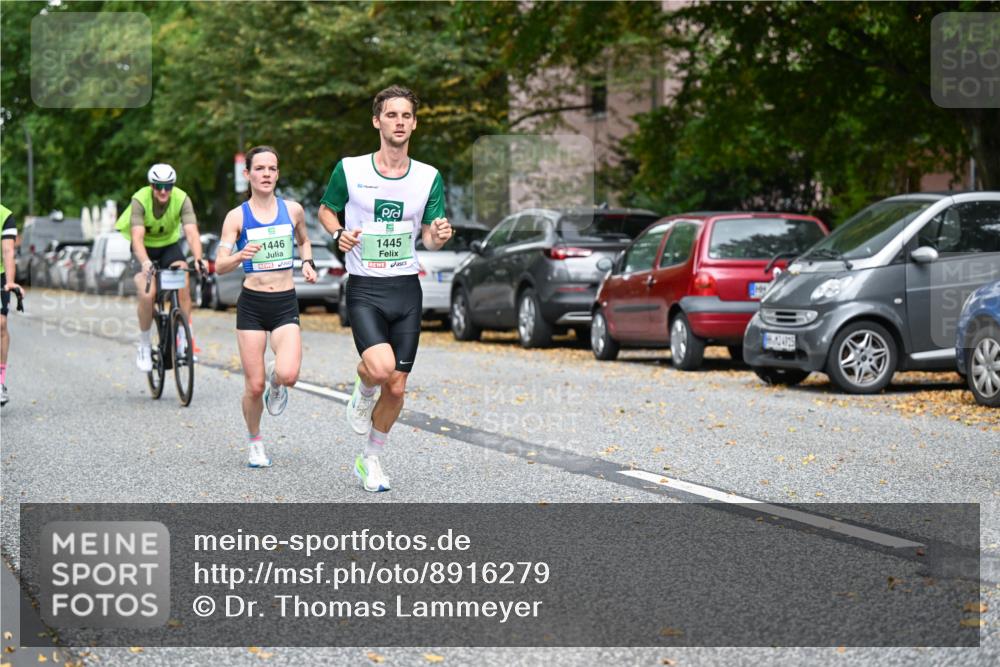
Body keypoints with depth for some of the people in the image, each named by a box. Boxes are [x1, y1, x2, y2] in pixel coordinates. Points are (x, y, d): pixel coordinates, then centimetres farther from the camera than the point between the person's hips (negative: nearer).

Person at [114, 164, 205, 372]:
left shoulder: (182, 199, -22)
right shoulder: (140, 200, -26)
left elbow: (192, 232, -32)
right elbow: (137, 237, -36)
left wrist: (198, 259, -50)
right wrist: (145, 262, -54)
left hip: (169, 246, 2)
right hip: (145, 249, -1)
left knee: (184, 286, -26)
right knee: (147, 294, -23)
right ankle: (145, 345, -3)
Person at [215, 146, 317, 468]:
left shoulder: (292, 210, 4)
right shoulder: (237, 217, -3)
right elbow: (220, 265, -9)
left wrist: (308, 263, 5)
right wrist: (241, 256, -30)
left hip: (286, 305, 1)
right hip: (252, 305, -1)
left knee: (288, 375, -21)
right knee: (254, 386, -2)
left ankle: (276, 378, 17)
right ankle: (254, 441, 25)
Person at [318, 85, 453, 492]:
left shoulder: (429, 178, 3)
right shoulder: (350, 170, -3)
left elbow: (430, 239, 5)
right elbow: (326, 210, 13)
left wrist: (439, 236, -19)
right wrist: (339, 234, -8)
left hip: (407, 290, 3)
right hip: (364, 288, -3)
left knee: (396, 387, 5)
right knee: (380, 367, -26)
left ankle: (371, 460, 27)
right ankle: (363, 393, 11)